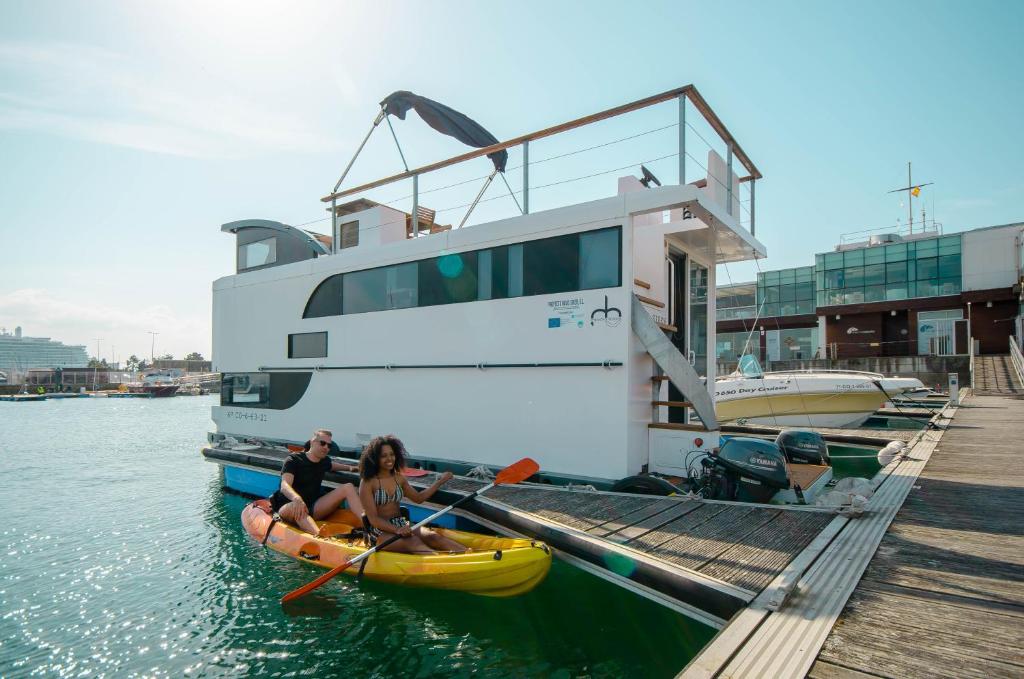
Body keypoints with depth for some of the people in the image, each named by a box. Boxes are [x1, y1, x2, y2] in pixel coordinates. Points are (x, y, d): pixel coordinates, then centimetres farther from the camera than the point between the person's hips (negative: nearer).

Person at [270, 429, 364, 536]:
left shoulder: (325, 461, 10)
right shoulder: (293, 460, -10)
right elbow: (284, 486, -27)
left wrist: (349, 468, 23)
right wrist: (296, 498, -47)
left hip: (313, 508, 6)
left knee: (348, 487, -11)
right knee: (296, 507, -42)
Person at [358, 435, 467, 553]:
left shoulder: (399, 478, 11)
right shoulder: (368, 483, -8)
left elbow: (418, 498, 23)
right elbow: (373, 519, -13)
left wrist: (439, 482, 15)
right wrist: (397, 530, -27)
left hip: (402, 525, 5)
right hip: (381, 530, -5)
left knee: (432, 536, -23)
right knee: (413, 542, -33)